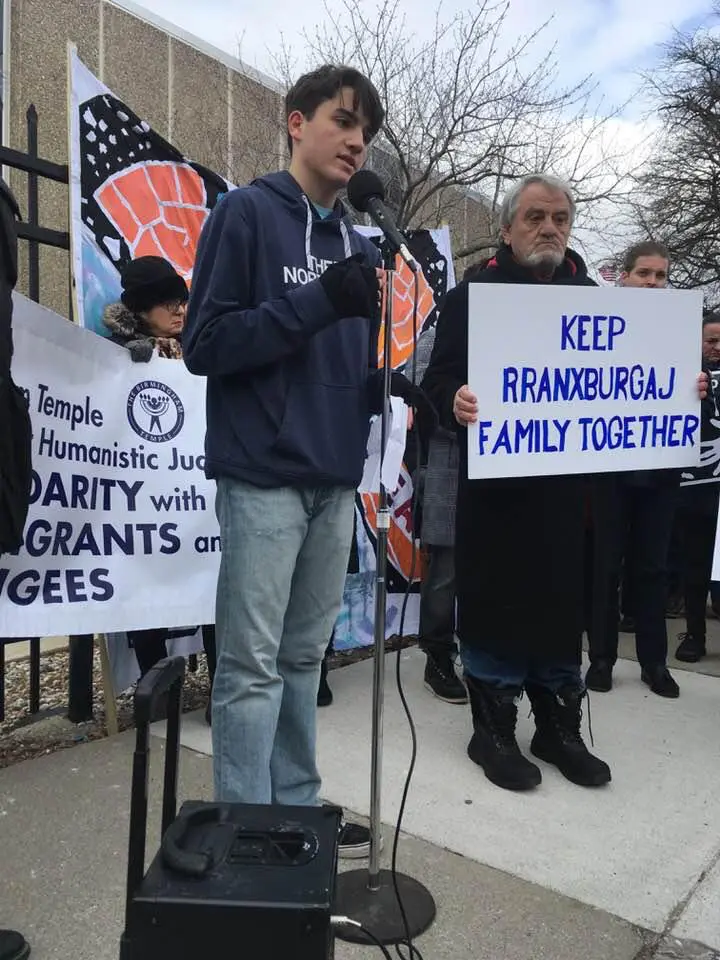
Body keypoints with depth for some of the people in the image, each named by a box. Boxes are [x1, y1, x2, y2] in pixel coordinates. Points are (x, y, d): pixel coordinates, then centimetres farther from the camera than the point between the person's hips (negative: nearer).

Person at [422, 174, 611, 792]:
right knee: (496, 603, 3)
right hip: (496, 481, -4)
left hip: (570, 481, 4)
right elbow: (440, 378, -7)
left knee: (562, 603, 10)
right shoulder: (473, 295, 2)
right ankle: (493, 729, 20)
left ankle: (559, 726, 27)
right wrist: (455, 402, -29)